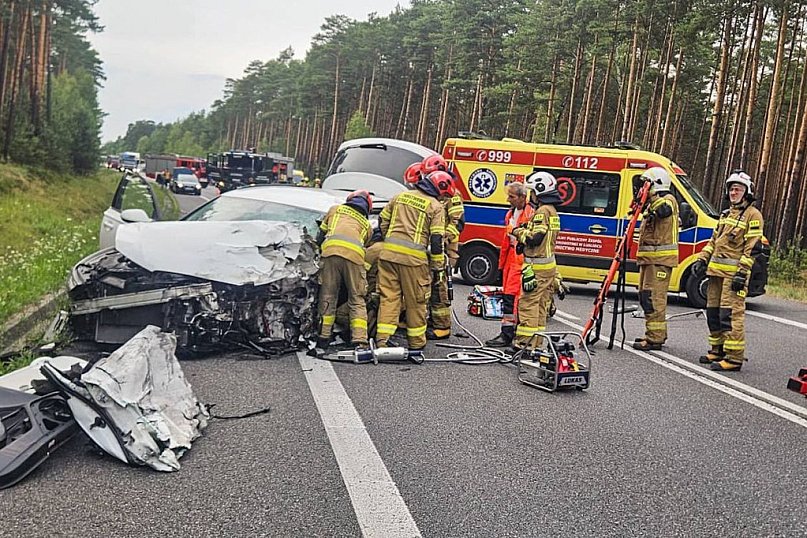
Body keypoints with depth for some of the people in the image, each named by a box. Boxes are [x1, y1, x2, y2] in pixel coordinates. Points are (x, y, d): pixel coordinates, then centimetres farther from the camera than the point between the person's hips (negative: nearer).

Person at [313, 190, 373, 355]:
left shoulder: (335, 209, 31)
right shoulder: (367, 224, 32)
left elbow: (320, 236, 31)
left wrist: (319, 255, 43)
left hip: (330, 250, 0)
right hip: (355, 254, 0)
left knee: (327, 298, 5)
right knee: (357, 300, 8)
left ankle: (322, 342, 6)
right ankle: (360, 342, -1)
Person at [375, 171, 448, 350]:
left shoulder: (400, 196, 15)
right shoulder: (436, 207, 0)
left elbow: (383, 221, 19)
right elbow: (436, 241, -4)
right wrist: (438, 267, 2)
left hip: (389, 252, 4)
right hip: (413, 257, -4)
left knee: (388, 296, 8)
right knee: (416, 301, 8)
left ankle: (382, 338, 2)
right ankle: (416, 342, 19)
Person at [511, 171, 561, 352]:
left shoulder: (542, 211, -14)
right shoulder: (552, 211, 18)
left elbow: (535, 237, -21)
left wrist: (519, 232, -6)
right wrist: (525, 232, 10)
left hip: (537, 266, -10)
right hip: (549, 265, 10)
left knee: (528, 303, -7)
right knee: (540, 305, 12)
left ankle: (525, 342, -7)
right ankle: (536, 343, 17)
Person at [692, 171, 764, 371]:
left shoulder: (753, 215, -4)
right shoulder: (726, 214, 22)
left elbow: (752, 248, -12)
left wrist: (742, 272, -18)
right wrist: (702, 259, 14)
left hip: (734, 272, -9)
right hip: (716, 271, 9)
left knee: (731, 313, -13)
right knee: (713, 311, 12)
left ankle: (734, 357, -12)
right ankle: (718, 350, 22)